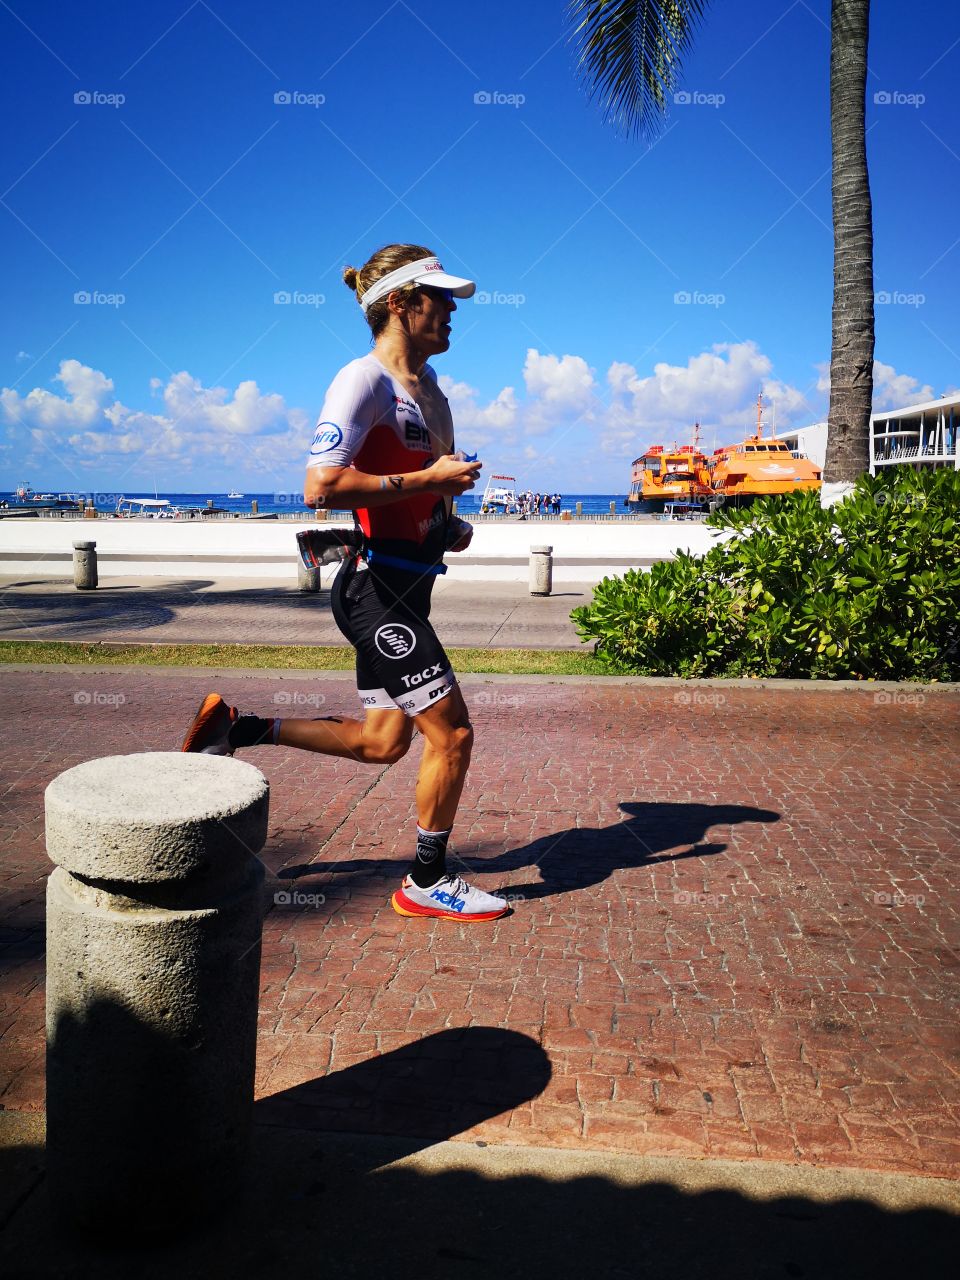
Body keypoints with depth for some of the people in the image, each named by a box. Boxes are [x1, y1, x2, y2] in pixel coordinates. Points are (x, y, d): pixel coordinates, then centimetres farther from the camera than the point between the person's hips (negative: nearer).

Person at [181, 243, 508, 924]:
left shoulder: (427, 381, 15)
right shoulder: (364, 380, -14)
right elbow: (322, 487, -26)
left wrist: (448, 522, 13)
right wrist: (429, 480, -21)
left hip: (405, 587, 10)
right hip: (379, 586, -10)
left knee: (381, 743, 14)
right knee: (451, 733, -4)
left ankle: (235, 727, 27)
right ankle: (428, 883, 16)